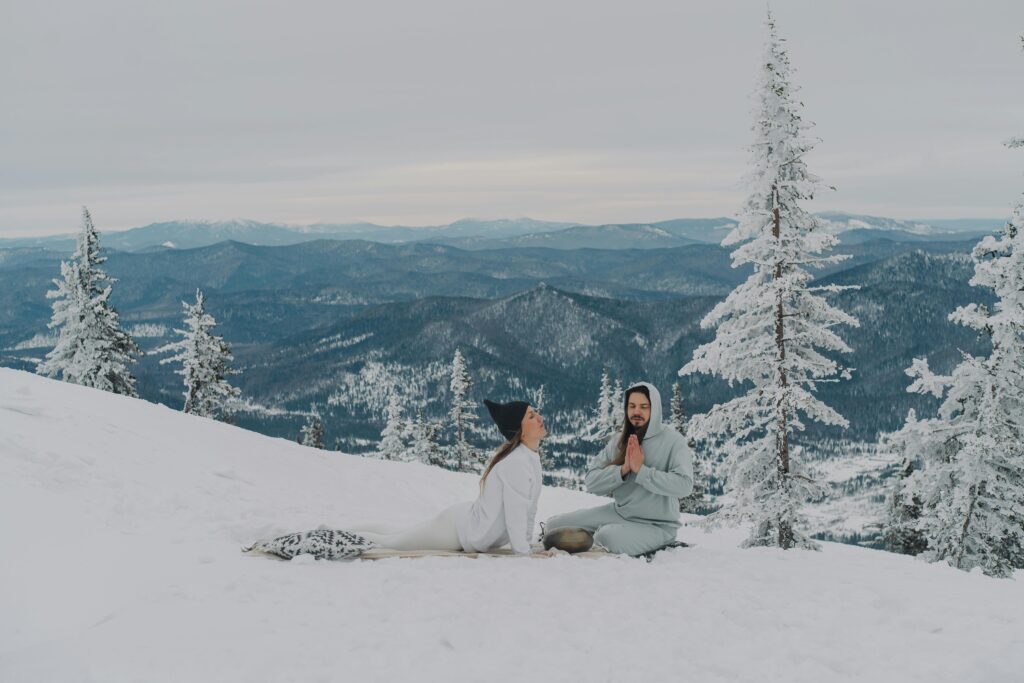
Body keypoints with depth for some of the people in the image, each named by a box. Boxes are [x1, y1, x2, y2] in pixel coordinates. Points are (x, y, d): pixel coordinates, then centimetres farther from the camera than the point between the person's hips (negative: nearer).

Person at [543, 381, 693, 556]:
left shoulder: (673, 441, -11)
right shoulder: (619, 441, 4)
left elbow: (684, 485, -26)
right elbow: (591, 482, -3)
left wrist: (641, 470, -25)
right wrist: (623, 470, -19)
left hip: (656, 525, -5)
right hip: (618, 512, 5)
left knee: (607, 537, -33)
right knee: (554, 525, -4)